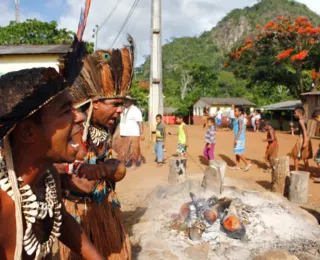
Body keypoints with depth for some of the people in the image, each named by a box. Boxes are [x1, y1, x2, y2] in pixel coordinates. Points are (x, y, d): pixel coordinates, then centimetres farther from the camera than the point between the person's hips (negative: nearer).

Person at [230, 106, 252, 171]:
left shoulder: (240, 119, -17)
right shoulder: (238, 119, 12)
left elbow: (240, 130, -22)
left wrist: (236, 139, -24)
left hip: (239, 138, -10)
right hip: (238, 138, 10)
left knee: (238, 152, -6)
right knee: (237, 152, 13)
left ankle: (247, 163, 1)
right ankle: (237, 166, 20)